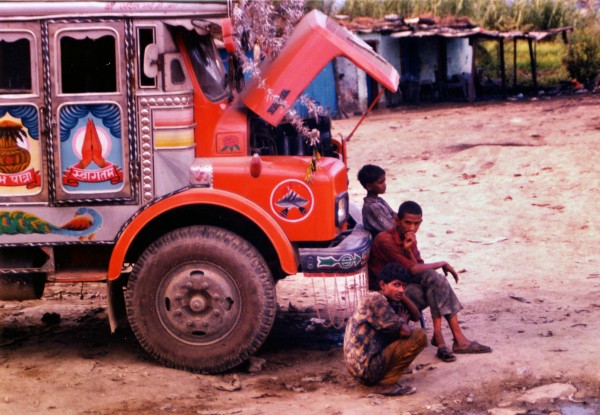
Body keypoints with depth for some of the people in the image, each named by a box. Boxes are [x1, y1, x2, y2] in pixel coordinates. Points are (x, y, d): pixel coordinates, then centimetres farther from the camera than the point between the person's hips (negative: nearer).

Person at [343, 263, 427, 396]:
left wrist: (403, 296, 1)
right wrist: (403, 320, 2)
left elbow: (416, 316, 15)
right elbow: (404, 331, -20)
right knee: (419, 336, -10)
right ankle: (386, 384, -10)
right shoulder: (375, 300, -16)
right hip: (366, 368, -10)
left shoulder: (390, 301, 12)